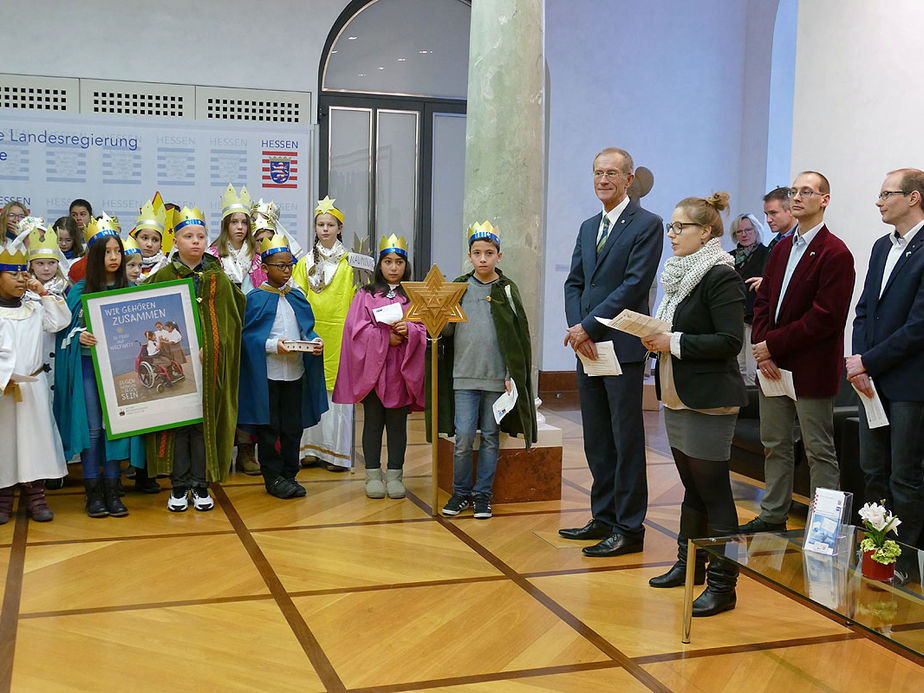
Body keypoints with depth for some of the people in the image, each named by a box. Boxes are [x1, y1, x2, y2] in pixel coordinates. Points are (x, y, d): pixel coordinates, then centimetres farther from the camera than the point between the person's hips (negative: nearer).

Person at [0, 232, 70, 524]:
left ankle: (35, 495, 13)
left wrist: (43, 292, -1)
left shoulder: (34, 306, 10)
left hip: (33, 386, 4)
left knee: (34, 436, 5)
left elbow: (60, 322, 2)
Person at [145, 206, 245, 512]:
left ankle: (201, 484, 14)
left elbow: (231, 319, 11)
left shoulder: (219, 278, 7)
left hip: (210, 360, 1)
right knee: (177, 421, 3)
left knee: (206, 420, 4)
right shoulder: (163, 277, 3)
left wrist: (215, 346, 0)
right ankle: (179, 486, 13)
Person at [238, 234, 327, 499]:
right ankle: (272, 477, 14)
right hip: (267, 373, -4)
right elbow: (247, 335, -8)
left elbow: (306, 328, 14)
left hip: (295, 372, 5)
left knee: (293, 427, 10)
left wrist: (314, 341, -7)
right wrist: (273, 345, -21)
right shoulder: (256, 298, -4)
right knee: (269, 427, 3)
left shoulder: (297, 296, 11)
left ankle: (289, 474, 21)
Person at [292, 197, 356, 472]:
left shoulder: (349, 261, 3)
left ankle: (338, 452, 4)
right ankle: (313, 448, 13)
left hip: (339, 331, -3)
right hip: (312, 331, 3)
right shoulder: (306, 262, 14)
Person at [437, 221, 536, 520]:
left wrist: (513, 376, -4)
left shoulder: (507, 289, 3)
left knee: (490, 438, 6)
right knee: (463, 438, -1)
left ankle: (482, 495, 16)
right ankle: (460, 492, 16)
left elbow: (519, 335, 2)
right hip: (464, 376, 1)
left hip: (497, 378, -1)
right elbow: (446, 330, 10)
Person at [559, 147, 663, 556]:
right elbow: (574, 282, 14)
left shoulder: (647, 225, -6)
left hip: (622, 346, -7)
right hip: (587, 345, 7)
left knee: (626, 439, -2)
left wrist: (589, 327, -15)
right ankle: (603, 518, 23)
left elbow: (635, 284, -15)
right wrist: (576, 329, -4)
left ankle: (629, 529, 5)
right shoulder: (589, 227, 18)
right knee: (596, 438, 13)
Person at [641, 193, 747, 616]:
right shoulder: (679, 274, 14)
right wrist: (656, 340, 4)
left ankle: (722, 585, 4)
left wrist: (675, 343, -19)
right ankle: (690, 565, 29)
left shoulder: (721, 277, -14)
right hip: (677, 396, 9)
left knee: (713, 491, -3)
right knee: (692, 486, 18)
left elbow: (730, 341, -21)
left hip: (708, 402, -9)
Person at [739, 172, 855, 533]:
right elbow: (763, 301, 12)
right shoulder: (781, 249, 14)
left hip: (812, 368, -7)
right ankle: (774, 515, 27)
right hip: (773, 366, 8)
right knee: (774, 446, 15)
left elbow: (824, 318, -18)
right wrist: (762, 348, -4)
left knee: (819, 452, 2)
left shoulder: (835, 254, -11)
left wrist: (774, 344, -16)